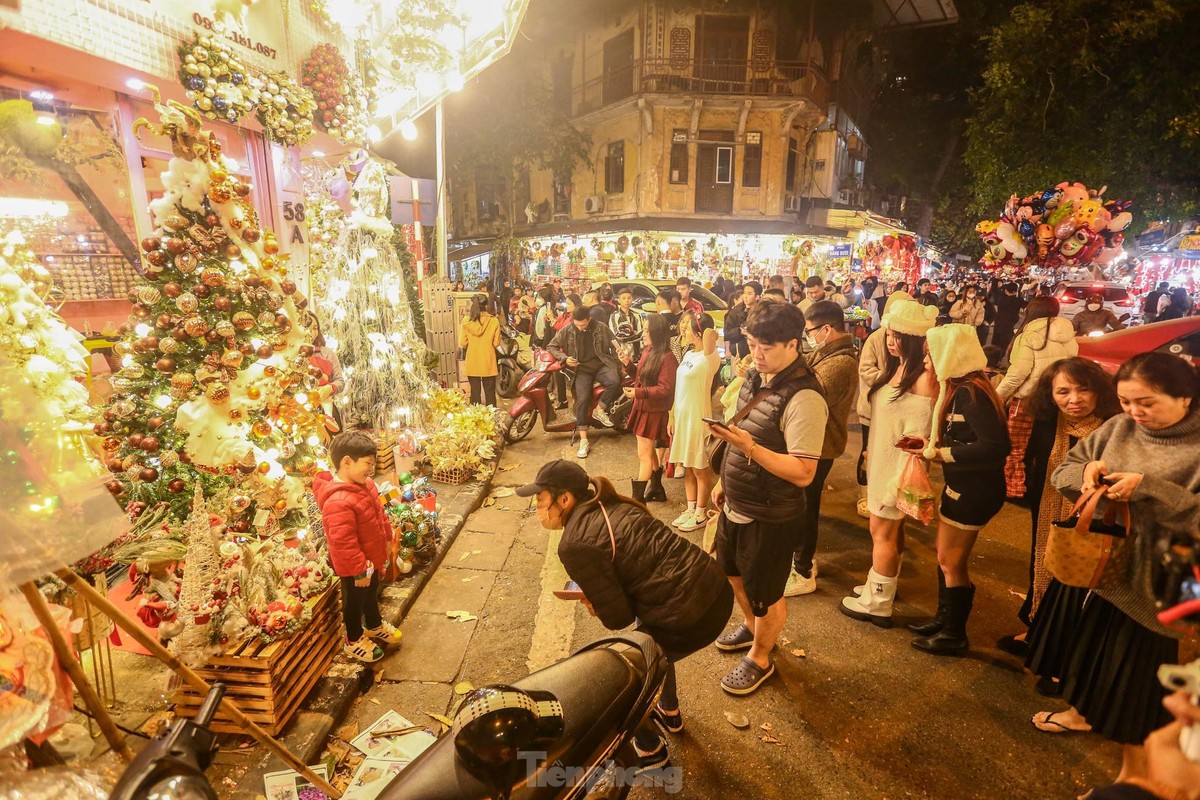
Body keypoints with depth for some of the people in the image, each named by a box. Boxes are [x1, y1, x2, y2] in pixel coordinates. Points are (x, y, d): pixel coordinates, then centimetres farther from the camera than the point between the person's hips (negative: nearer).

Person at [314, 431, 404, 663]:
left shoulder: (364, 485, -6)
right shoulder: (338, 503, -37)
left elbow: (379, 516, 10)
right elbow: (343, 543, -32)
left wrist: (387, 537, 17)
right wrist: (360, 570, -24)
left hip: (372, 559, 9)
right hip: (354, 567, -9)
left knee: (372, 594, 29)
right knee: (355, 601, 15)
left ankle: (375, 626, 53)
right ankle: (354, 641, 39)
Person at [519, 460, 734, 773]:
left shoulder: (574, 545, -13)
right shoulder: (613, 506, 10)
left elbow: (618, 617, -11)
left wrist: (594, 603, 9)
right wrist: (599, 592, 13)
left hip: (688, 617, -8)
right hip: (715, 589, 8)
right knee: (651, 641, 36)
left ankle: (649, 750, 38)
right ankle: (669, 714, 57)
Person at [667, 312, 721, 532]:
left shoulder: (708, 357, -16)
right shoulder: (688, 354, 10)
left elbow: (711, 333, -40)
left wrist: (703, 326, -17)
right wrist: (673, 416, 14)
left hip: (698, 418, -8)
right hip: (682, 416, 8)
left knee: (700, 468, 6)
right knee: (687, 467, 16)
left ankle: (701, 513, 19)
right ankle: (690, 509, 29)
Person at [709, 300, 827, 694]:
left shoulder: (803, 398, -26)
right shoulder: (756, 376, 0)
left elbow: (803, 473, -29)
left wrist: (750, 447, -36)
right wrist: (724, 481, 15)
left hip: (770, 515, -8)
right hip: (736, 504, 8)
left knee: (765, 593, 13)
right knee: (734, 572, 27)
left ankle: (759, 658, 39)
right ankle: (751, 626, 54)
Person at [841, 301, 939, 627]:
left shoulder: (924, 377, -21)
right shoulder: (896, 368, 6)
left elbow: (917, 436, -22)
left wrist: (898, 481, -21)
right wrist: (870, 449, 16)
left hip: (898, 465, -8)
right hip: (880, 459, 8)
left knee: (883, 532, 4)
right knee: (889, 529, 21)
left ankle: (877, 604, 19)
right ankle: (880, 586, 36)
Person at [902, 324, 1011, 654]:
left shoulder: (971, 392, -23)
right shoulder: (958, 388, 6)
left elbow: (996, 446, -29)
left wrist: (940, 453, -23)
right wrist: (930, 443, 1)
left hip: (974, 490, -9)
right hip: (962, 485, 9)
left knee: (951, 562, 6)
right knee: (946, 556, 20)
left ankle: (954, 635, 23)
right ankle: (944, 618, 37)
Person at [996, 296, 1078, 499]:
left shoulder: (1030, 336, -14)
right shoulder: (1068, 336, 3)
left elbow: (1017, 373, -18)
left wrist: (997, 396, -9)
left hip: (1027, 399, -6)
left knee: (1015, 448, 7)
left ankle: (1013, 489, 13)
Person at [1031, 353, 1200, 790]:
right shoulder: (1119, 428, -2)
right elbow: (1063, 471, 3)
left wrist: (1149, 488, -30)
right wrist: (1086, 469, -17)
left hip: (1152, 582, -5)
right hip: (1100, 564, 5)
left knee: (1139, 669, 11)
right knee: (1091, 642, 23)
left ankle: (1132, 771, 33)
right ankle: (1081, 712, 50)